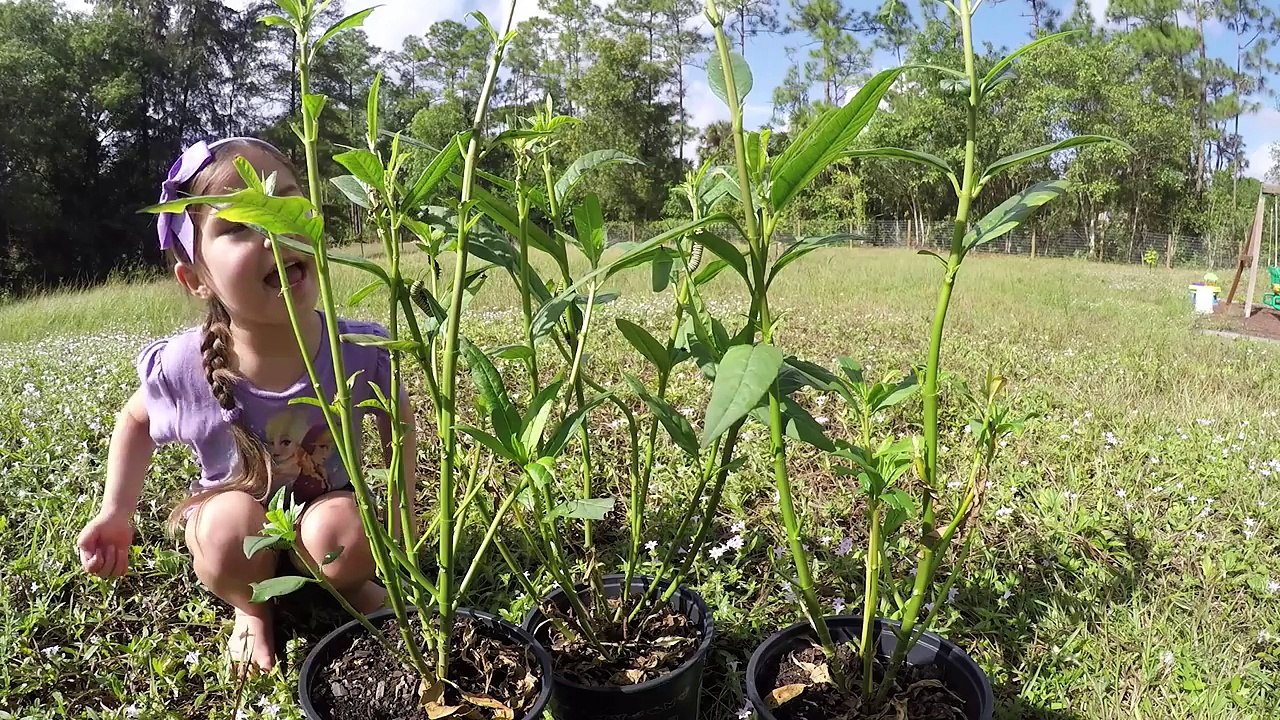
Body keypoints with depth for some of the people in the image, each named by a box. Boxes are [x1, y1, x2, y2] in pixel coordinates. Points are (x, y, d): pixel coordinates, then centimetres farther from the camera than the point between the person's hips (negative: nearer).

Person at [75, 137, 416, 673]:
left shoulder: (361, 351, -27)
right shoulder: (183, 368, -25)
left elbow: (398, 423, -4)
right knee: (231, 521, -32)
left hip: (325, 510, 0)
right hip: (236, 529, 0)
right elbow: (136, 417, 2)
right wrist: (116, 512, -6)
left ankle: (350, 585, 4)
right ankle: (251, 607, 0)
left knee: (344, 533, -32)